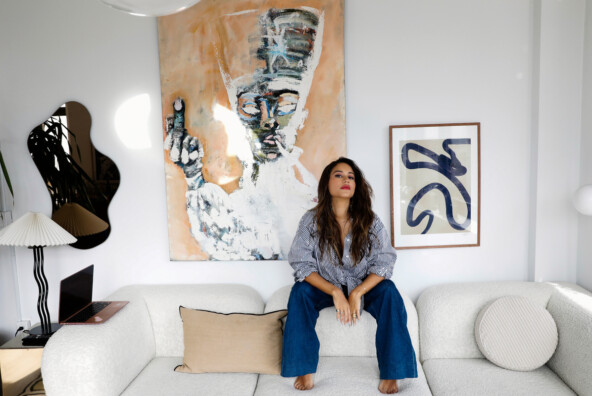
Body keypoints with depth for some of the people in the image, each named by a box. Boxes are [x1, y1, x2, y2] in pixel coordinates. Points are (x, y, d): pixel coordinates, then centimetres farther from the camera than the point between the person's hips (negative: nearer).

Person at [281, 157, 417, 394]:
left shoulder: (370, 221, -12)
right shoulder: (311, 221, -14)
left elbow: (384, 263, -14)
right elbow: (301, 265, -16)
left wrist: (356, 294, -29)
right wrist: (335, 292, -29)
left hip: (364, 286, 0)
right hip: (324, 286, 0)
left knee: (389, 292, -27)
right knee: (300, 292, -27)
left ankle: (390, 374, -17)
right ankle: (304, 371, -16)